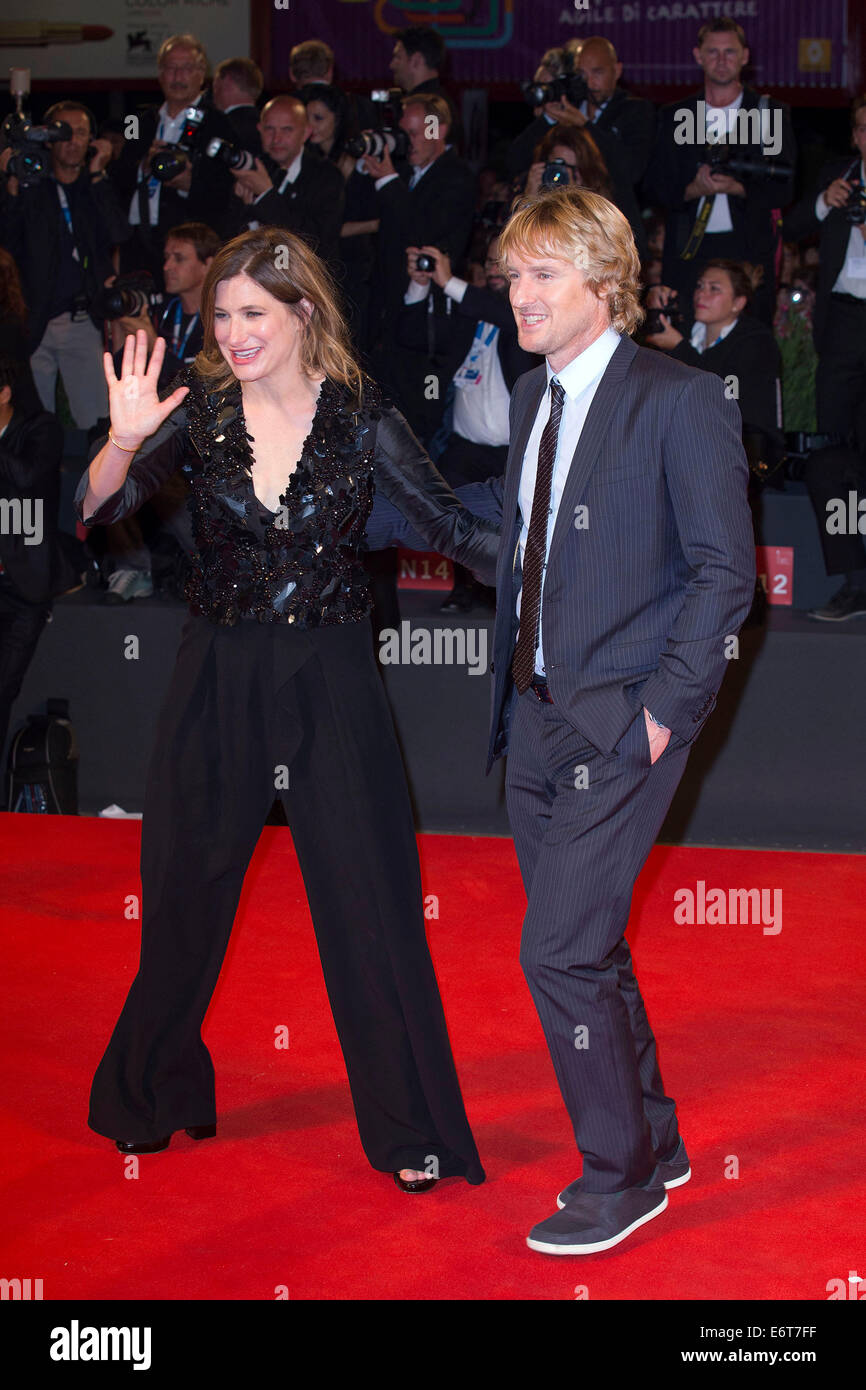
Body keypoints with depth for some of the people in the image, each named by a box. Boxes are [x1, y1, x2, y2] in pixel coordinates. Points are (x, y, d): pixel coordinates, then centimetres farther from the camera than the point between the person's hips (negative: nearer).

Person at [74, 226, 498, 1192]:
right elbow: (93, 509, -8)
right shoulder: (199, 405, -3)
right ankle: (157, 1096, 35)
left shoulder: (360, 417, -6)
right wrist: (124, 441, -27)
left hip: (330, 680, -1)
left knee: (371, 904, 0)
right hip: (219, 678, 2)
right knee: (183, 897, 13)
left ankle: (409, 1129, 15)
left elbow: (451, 528, -3)